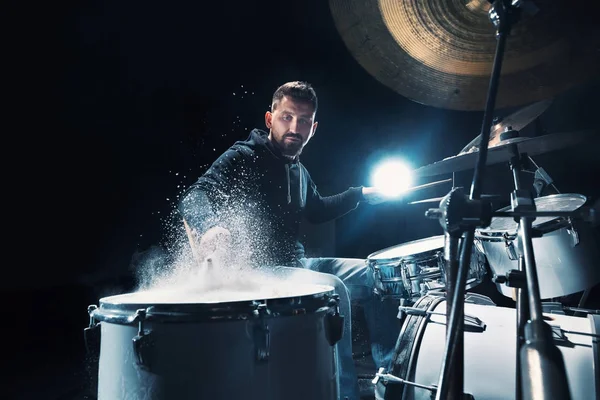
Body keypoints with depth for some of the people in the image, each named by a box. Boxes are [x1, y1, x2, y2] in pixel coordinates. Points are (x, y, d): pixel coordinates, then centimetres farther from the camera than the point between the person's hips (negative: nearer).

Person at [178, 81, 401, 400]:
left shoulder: (297, 169, 12)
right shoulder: (243, 157, -12)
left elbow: (316, 210, 30)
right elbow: (194, 197, -27)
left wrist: (361, 194, 23)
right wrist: (211, 227, -50)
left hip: (294, 263, 9)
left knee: (375, 276, 7)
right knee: (331, 288, -31)